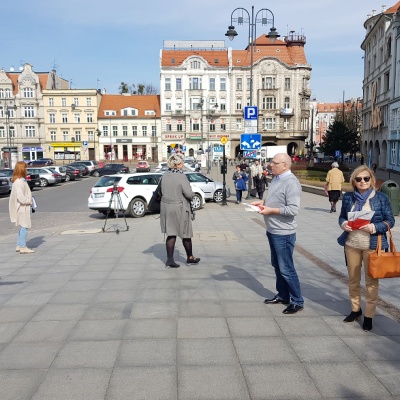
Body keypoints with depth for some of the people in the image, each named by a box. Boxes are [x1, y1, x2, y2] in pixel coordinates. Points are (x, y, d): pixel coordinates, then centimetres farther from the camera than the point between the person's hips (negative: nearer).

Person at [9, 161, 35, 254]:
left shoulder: (21, 180, 11)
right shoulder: (19, 182, -20)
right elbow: (20, 197, -26)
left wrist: (29, 200, 6)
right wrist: (29, 201, -13)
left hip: (23, 207, 10)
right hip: (22, 207, -10)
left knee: (22, 227, 17)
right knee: (24, 227, -3)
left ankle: (19, 246, 25)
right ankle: (23, 247, 3)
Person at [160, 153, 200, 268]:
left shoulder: (165, 175, 2)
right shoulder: (181, 176, -18)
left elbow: (162, 191, 11)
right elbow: (189, 194, -19)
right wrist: (192, 194, 2)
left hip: (165, 206, 6)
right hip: (179, 208, -6)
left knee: (171, 234, 11)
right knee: (185, 234, 11)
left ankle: (169, 260, 8)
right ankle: (190, 258, 27)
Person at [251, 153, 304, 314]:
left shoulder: (291, 182, -19)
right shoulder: (275, 179, 10)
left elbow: (293, 209, -24)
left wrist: (270, 210, -22)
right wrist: (262, 202, 4)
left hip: (283, 233, -9)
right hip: (272, 231, 9)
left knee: (286, 268, -1)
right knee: (277, 265, 18)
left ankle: (297, 301, 13)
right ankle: (282, 295, 33)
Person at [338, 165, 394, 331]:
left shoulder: (381, 198, -4)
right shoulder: (348, 197, 4)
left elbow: (390, 221, -2)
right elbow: (342, 216, 12)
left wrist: (374, 227, -19)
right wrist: (343, 223, -11)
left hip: (372, 245, -3)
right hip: (351, 244, 3)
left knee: (371, 281, 4)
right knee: (353, 279, 14)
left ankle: (369, 316, 16)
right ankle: (355, 309, 31)